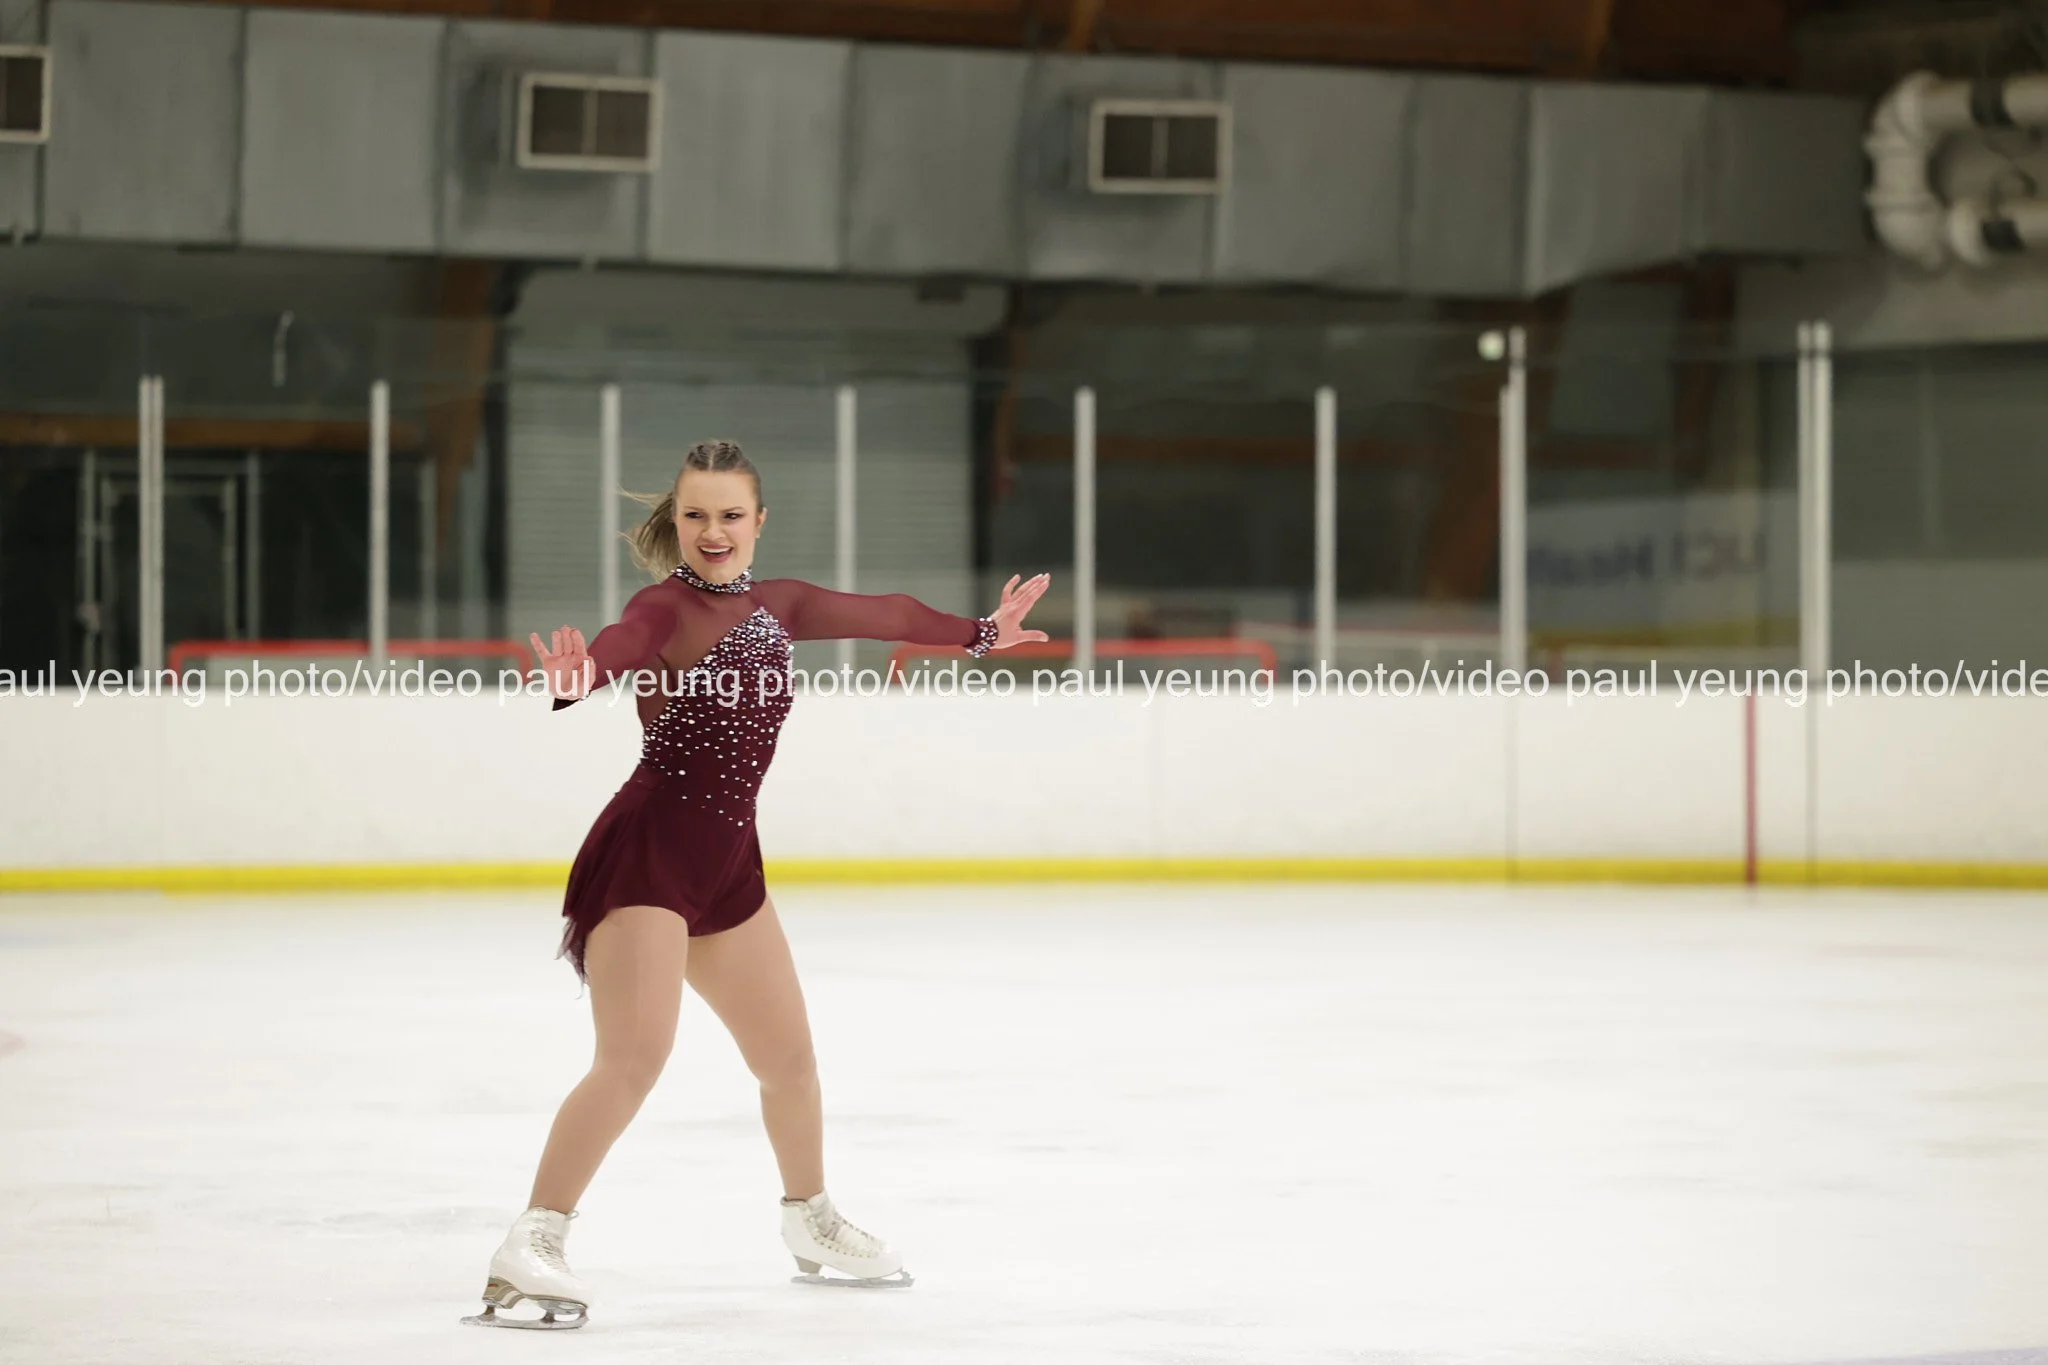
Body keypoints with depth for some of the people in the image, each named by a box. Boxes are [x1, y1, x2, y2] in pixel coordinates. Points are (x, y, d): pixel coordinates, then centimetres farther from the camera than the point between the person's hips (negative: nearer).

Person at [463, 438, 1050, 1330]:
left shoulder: (775, 607, 10)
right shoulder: (667, 607, -13)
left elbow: (880, 616, 26)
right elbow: (623, 647, -36)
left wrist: (979, 633, 40)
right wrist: (576, 679, -60)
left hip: (726, 862, 8)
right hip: (647, 851, -8)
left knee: (787, 1055, 21)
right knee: (634, 1056, -22)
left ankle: (812, 1222, 44)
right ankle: (531, 1247, -23)